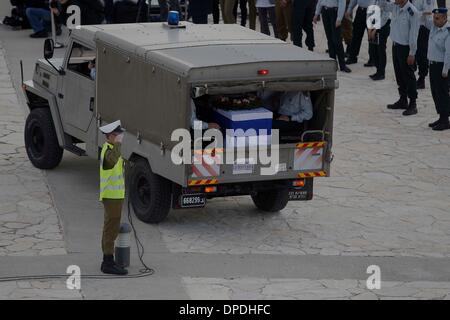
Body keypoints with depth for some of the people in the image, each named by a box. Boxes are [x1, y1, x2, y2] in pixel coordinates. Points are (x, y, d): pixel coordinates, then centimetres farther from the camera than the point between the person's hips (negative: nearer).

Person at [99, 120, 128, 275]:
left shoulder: (109, 148, 13)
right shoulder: (108, 149, -18)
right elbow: (112, 159, -42)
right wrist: (118, 143, -35)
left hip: (113, 194, 10)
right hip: (112, 195, -10)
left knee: (110, 228, 14)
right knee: (112, 229, -9)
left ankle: (107, 261, 20)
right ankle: (109, 264, -9)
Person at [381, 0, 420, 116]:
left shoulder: (412, 12, -21)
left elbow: (413, 34, -19)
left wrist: (412, 53, -18)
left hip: (405, 48, -8)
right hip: (395, 45, 8)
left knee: (408, 76, -2)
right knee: (399, 75, 16)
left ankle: (413, 105, 5)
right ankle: (403, 100, 29)